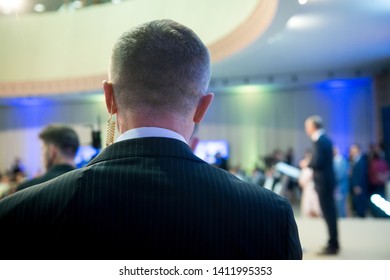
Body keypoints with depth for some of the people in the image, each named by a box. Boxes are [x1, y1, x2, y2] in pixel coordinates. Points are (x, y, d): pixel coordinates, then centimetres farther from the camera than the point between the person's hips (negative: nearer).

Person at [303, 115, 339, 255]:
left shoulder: (319, 141, -18)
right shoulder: (325, 139, 13)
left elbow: (317, 162, -23)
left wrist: (307, 164, -7)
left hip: (323, 182, -10)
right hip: (327, 179, 10)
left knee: (328, 213, -4)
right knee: (330, 213, 15)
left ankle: (332, 246, 2)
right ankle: (333, 243, 24)